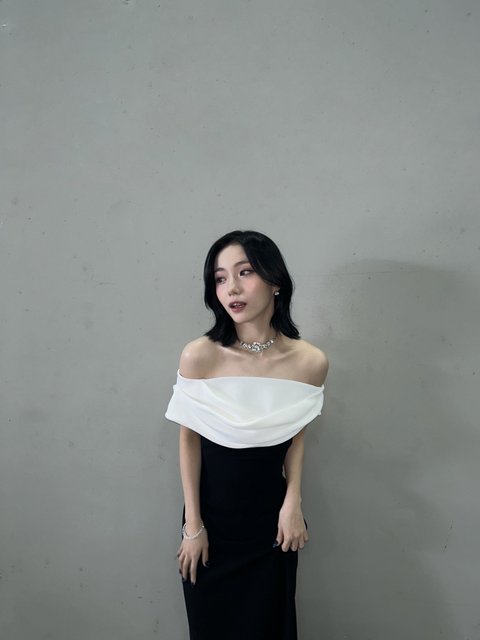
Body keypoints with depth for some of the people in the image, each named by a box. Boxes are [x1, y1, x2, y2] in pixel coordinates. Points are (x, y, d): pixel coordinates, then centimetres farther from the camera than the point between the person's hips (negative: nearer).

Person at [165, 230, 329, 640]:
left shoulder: (310, 362, -13)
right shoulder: (199, 356, -19)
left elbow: (297, 434, 3)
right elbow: (189, 440, -8)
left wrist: (293, 503, -6)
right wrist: (192, 525, -5)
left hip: (271, 518, 1)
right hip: (212, 516, -1)